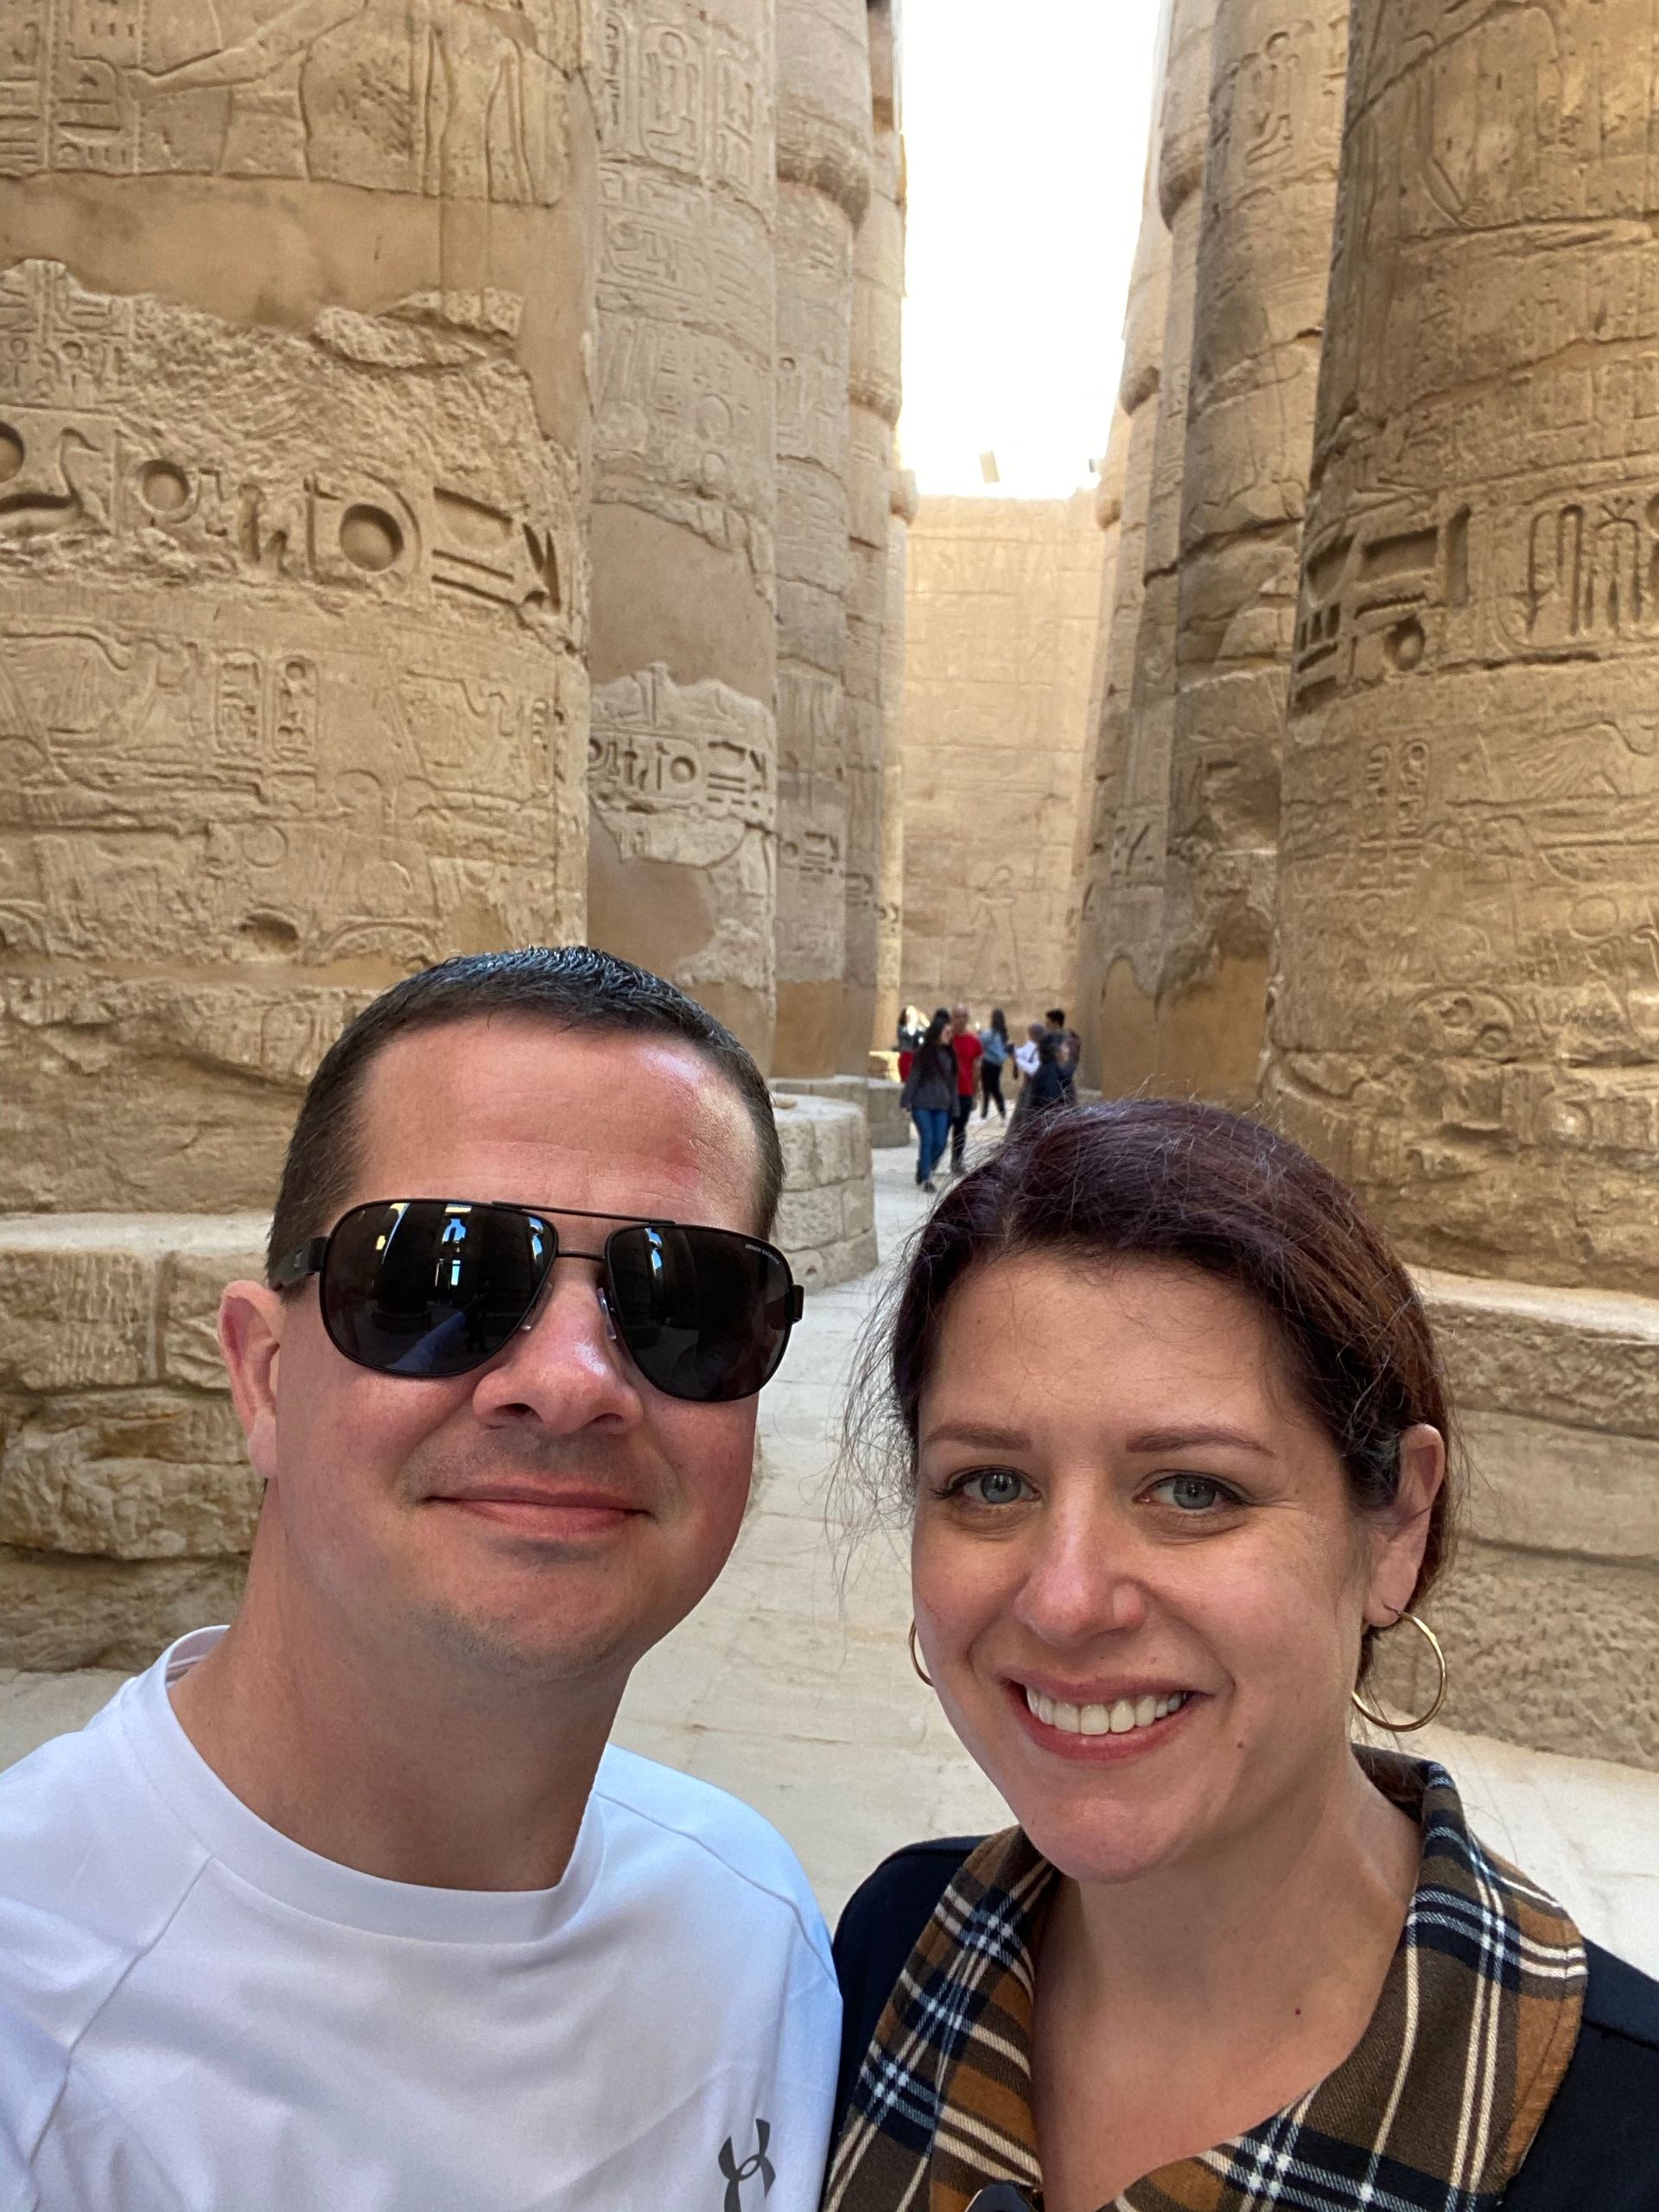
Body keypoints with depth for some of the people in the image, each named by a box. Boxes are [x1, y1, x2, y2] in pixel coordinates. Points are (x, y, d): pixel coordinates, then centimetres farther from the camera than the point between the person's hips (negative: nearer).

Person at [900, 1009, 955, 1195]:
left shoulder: (949, 1053, 10)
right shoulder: (923, 1052, -6)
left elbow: (951, 1080, 15)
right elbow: (913, 1076, -6)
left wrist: (953, 1104, 14)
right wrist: (906, 1101, -12)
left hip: (941, 1105, 5)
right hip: (922, 1104, -5)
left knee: (940, 1142, 1)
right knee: (927, 1139, -8)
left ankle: (923, 1171, 21)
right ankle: (925, 1178, 0)